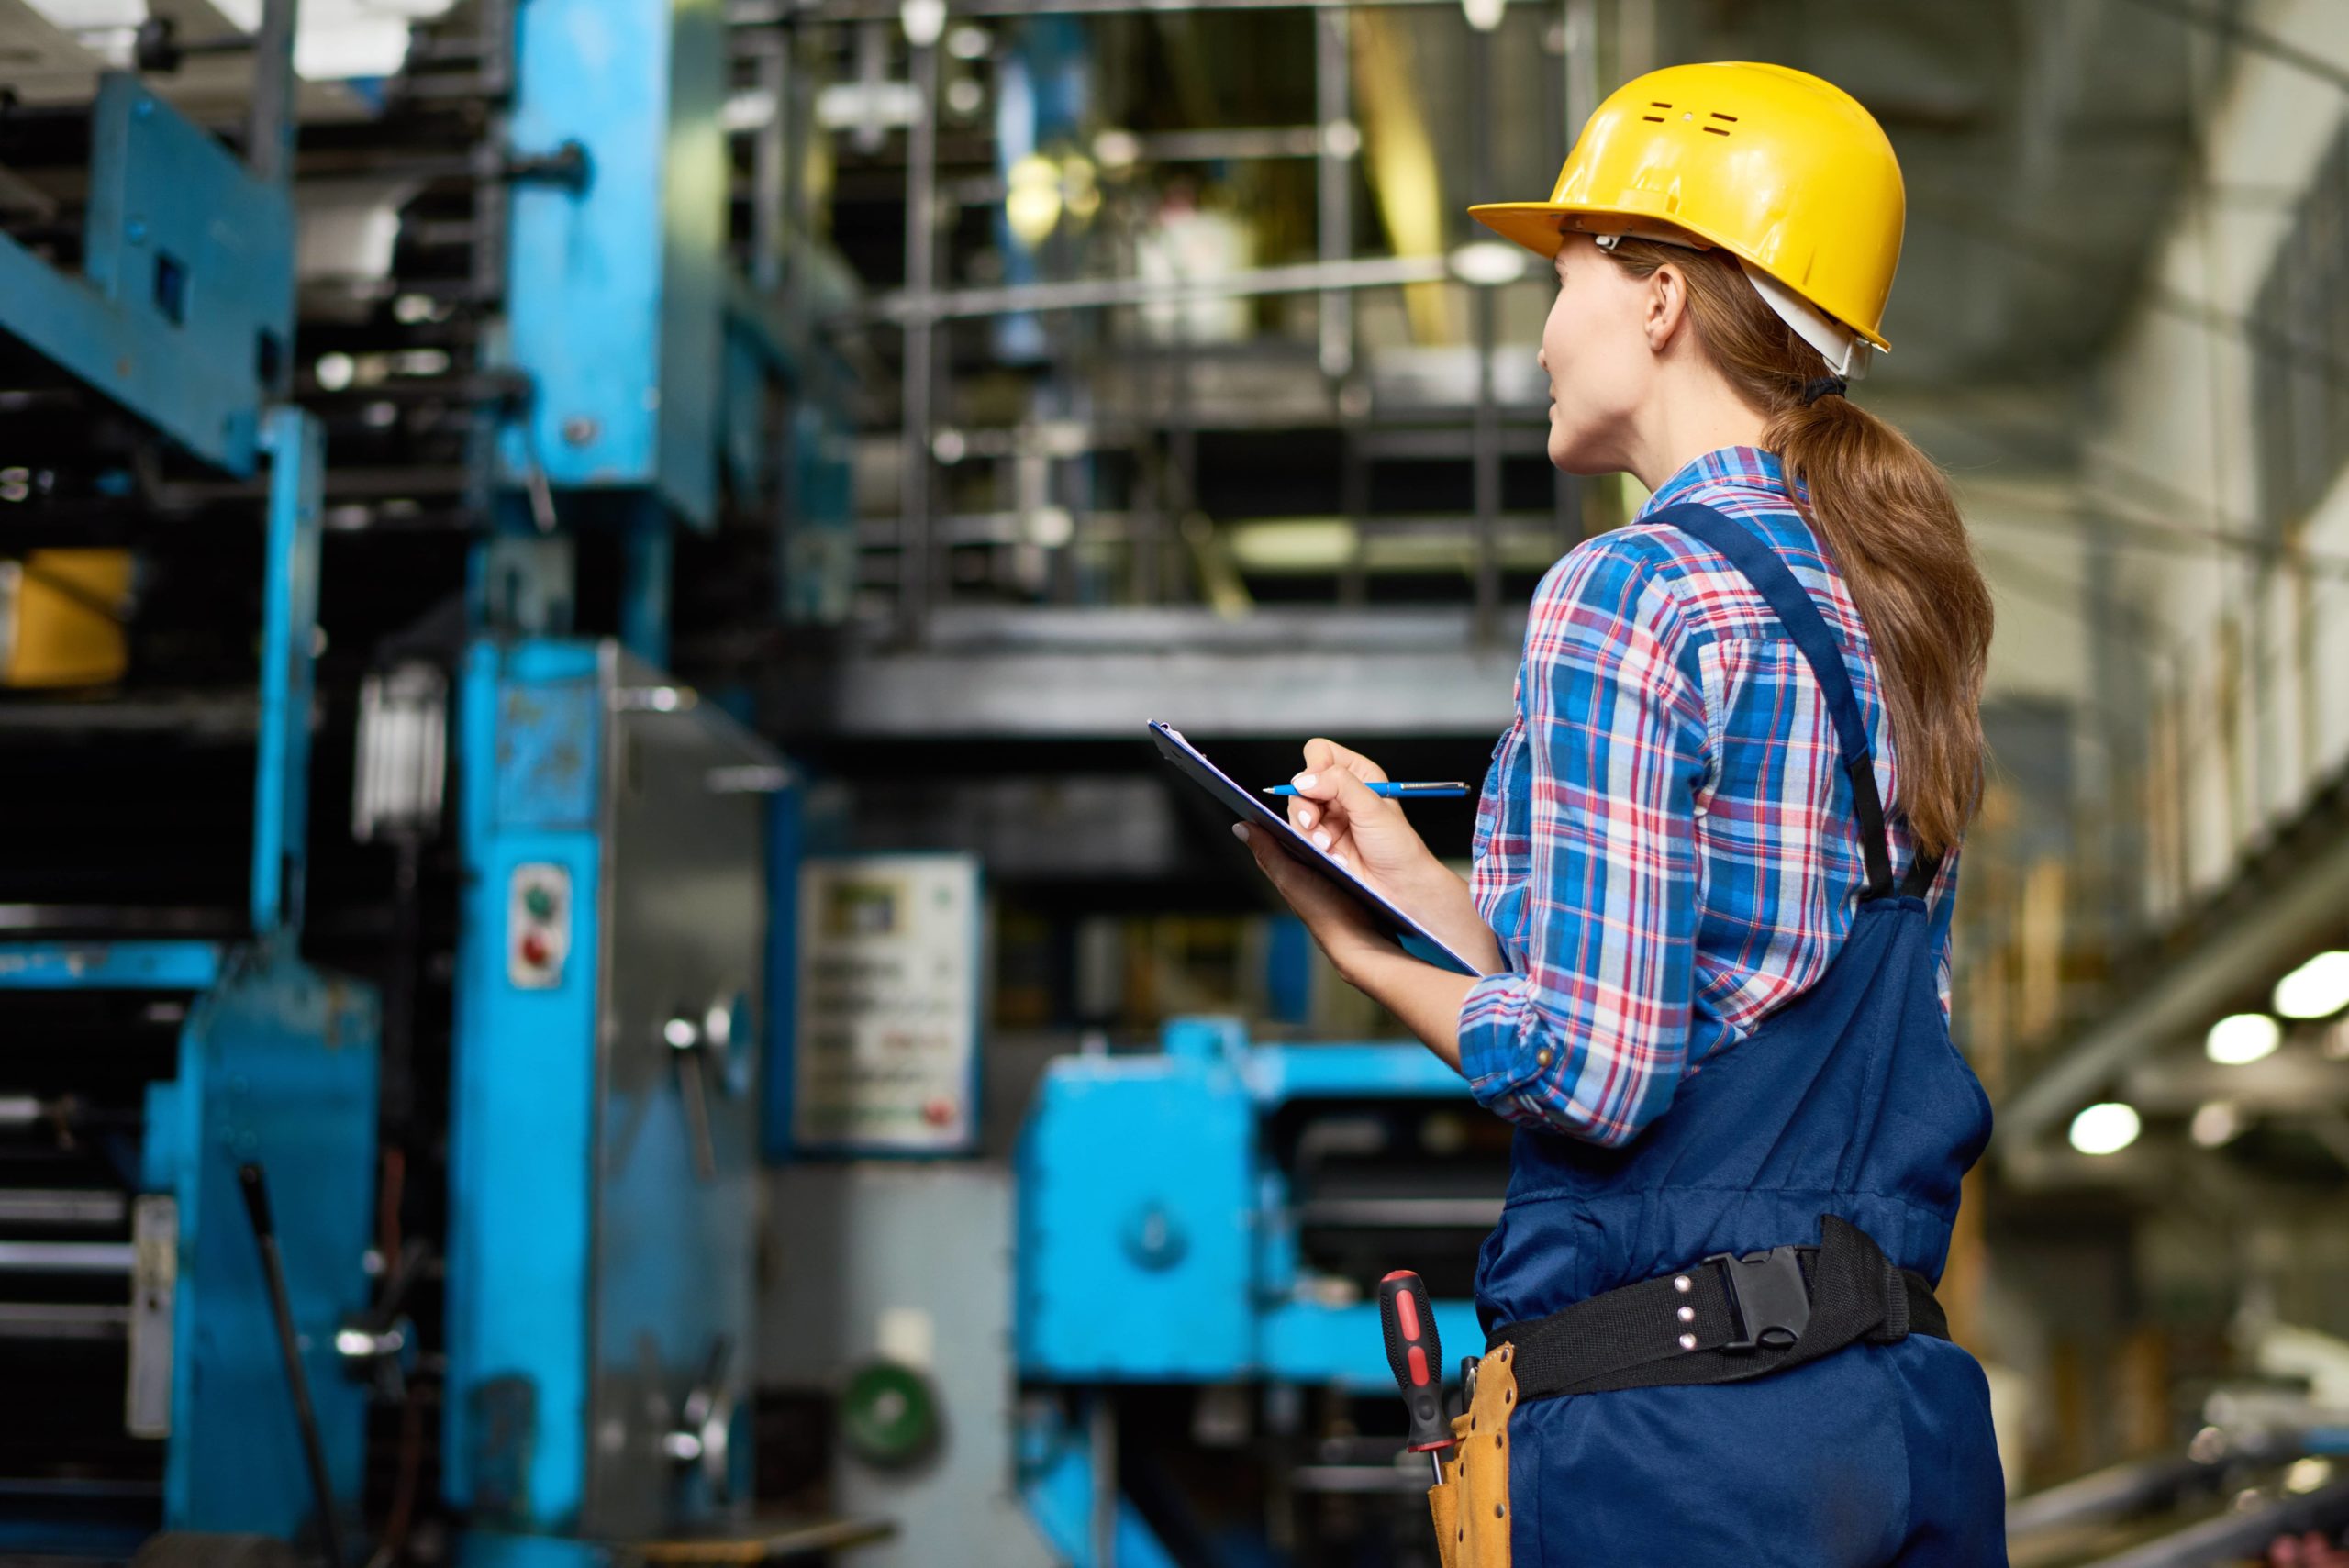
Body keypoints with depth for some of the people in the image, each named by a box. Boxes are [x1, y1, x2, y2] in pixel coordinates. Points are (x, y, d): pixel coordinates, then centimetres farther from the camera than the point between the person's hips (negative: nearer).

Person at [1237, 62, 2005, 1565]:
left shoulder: (1629, 596, -13)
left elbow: (1596, 1076, -18)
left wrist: (1367, 951, 0)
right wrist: (1422, 880, 16)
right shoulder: (1883, 607, 11)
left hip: (1671, 1435, -8)